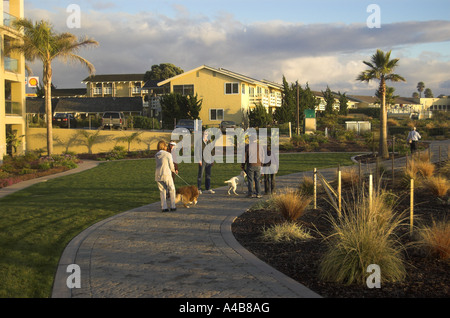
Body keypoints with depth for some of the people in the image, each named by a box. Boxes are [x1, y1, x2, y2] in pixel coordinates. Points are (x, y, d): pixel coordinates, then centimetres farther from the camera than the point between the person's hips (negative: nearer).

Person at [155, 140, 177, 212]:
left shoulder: (156, 155, 8)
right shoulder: (168, 154, -7)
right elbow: (171, 166, -4)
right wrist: (173, 170, 19)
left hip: (158, 175, 5)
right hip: (166, 174, -4)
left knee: (162, 191, 11)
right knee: (172, 190, 11)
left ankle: (164, 207, 5)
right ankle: (172, 206, 11)